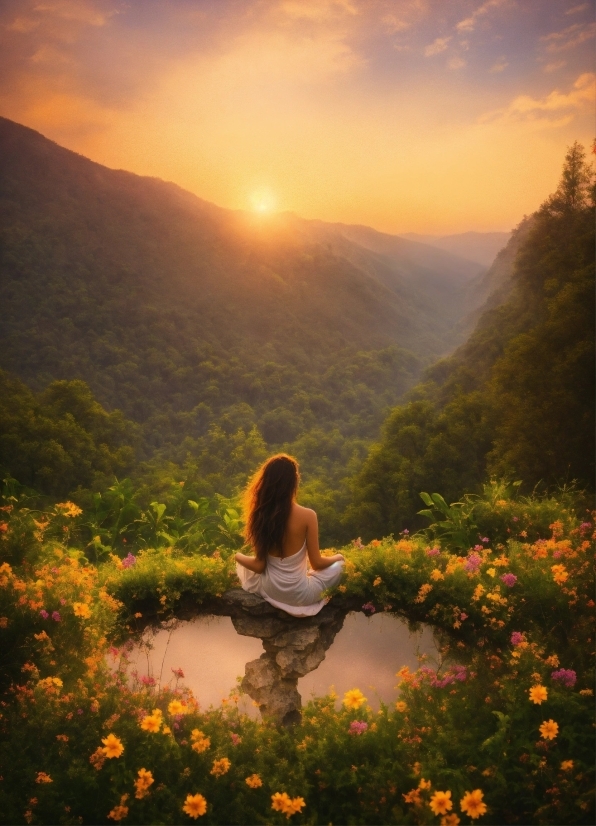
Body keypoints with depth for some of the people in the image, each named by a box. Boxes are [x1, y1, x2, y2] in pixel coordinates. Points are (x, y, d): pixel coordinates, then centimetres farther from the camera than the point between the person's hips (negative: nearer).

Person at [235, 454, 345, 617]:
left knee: (240, 561, 32)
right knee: (338, 565, 21)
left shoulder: (260, 514, -12)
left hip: (267, 591, 3)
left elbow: (259, 566, -7)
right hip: (299, 596, -3)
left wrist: (238, 556, 14)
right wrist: (337, 557, 9)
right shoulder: (307, 516, -21)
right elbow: (316, 564, -12)